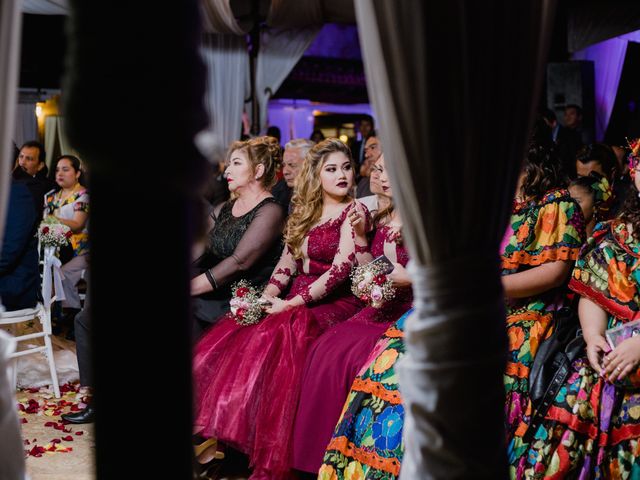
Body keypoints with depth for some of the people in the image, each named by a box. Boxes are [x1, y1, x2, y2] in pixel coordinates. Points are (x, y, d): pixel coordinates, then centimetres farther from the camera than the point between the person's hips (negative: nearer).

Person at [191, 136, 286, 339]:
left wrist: (190, 287, -20)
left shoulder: (270, 212, -7)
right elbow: (199, 252, 9)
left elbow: (239, 263, -17)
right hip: (216, 296, 6)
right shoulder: (222, 210, 16)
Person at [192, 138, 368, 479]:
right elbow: (286, 265, 13)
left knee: (273, 339, -34)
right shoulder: (303, 213, 17)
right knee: (225, 340, -16)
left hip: (335, 303, -6)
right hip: (295, 301, 6)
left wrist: (290, 304, -17)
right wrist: (267, 296, -7)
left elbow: (340, 271, -13)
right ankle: (216, 438, -13)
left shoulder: (354, 212, -3)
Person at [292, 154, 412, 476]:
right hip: (380, 313, 7)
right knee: (327, 350, -17)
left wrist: (410, 278, -20)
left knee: (356, 359, -27)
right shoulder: (382, 219, 14)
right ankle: (321, 453, -7)